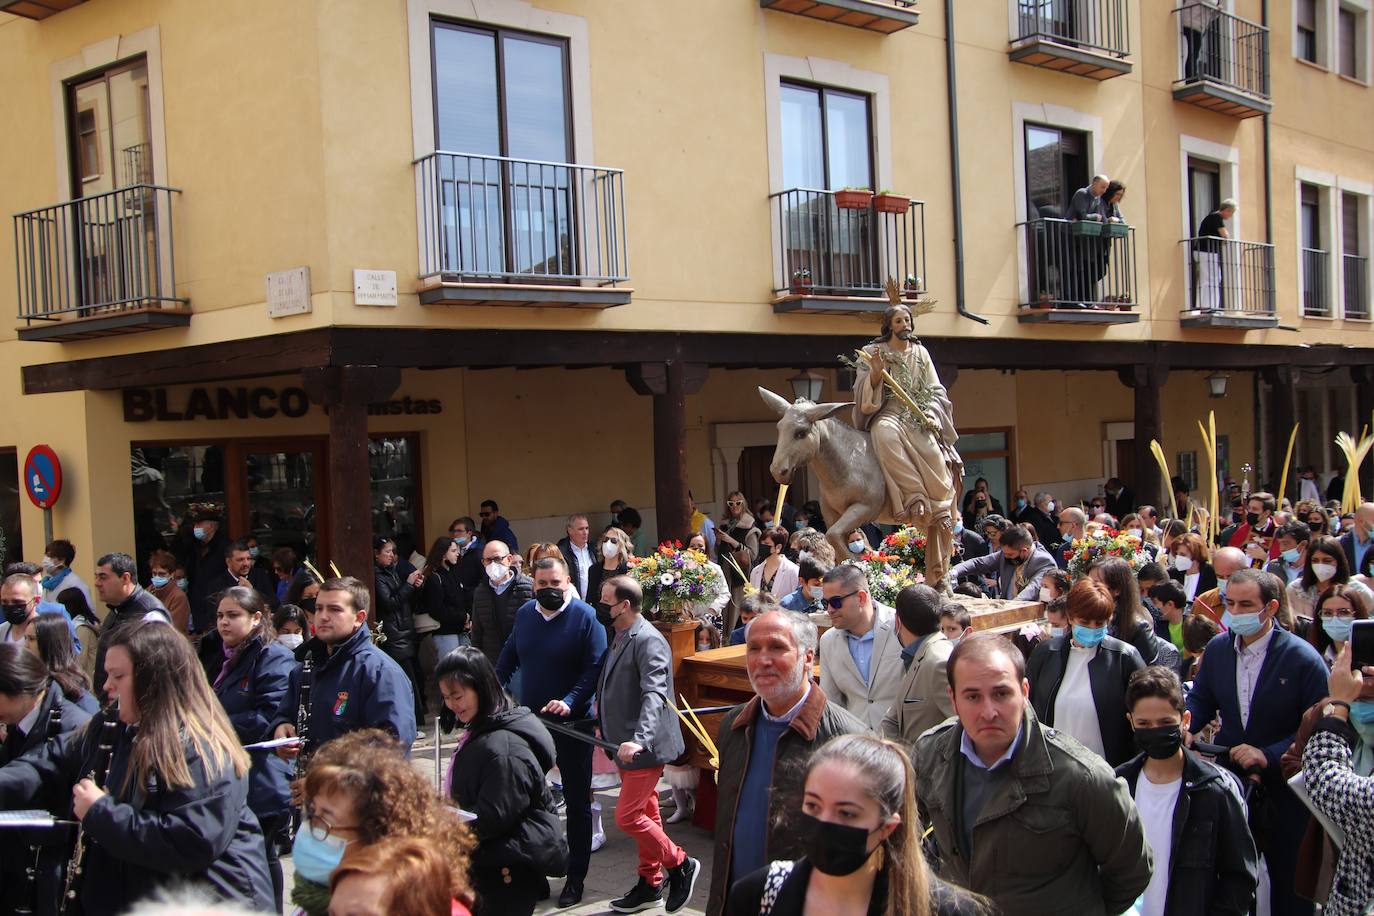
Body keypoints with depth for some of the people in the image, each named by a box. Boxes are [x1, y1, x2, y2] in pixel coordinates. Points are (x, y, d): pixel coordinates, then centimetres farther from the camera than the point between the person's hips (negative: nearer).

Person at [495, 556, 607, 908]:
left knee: (577, 802, 7)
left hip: (572, 721, -4)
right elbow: (508, 656, 17)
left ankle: (576, 878, 17)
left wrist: (569, 702, -27)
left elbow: (594, 668, -17)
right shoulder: (524, 614, 4)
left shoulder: (585, 616, -13)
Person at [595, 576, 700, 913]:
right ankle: (650, 884, 27)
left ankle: (680, 865, 8)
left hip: (645, 746, -10)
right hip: (626, 744, 10)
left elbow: (654, 695, -31)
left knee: (627, 817, -9)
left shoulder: (649, 641, -20)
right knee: (646, 815, 17)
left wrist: (638, 740, -40)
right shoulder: (620, 638, 11)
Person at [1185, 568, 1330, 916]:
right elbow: (1201, 699, 10)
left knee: (1289, 887, 10)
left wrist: (1269, 755, -24)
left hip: (1283, 785, -4)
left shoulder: (1302, 658, -16)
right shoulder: (1217, 648, 0)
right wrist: (1185, 727, -12)